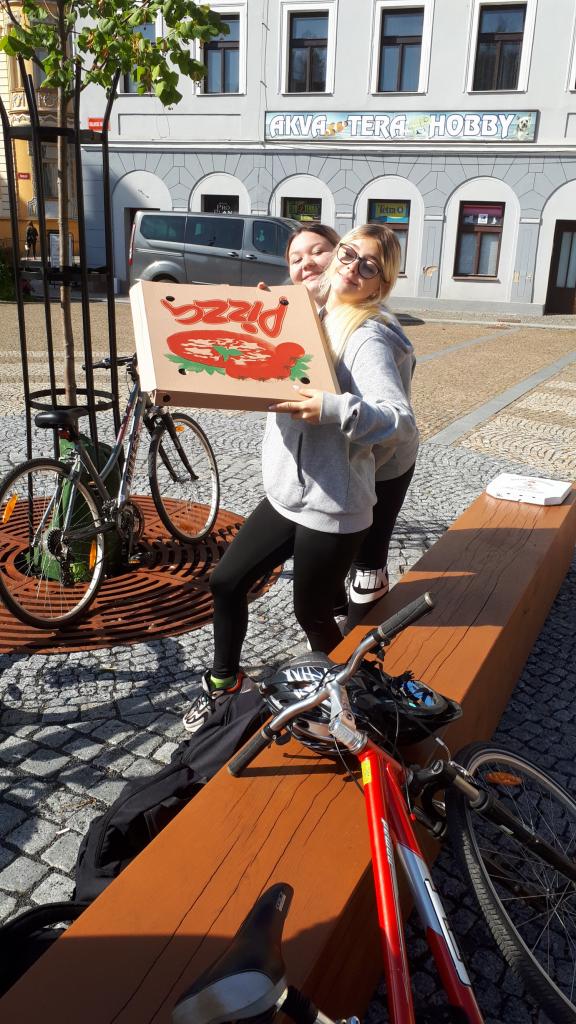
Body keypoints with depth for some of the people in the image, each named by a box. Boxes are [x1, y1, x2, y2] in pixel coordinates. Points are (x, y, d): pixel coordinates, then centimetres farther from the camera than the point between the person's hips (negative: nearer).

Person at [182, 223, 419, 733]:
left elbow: (402, 422, -27)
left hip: (333, 508, -7)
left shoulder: (368, 337, -16)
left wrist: (332, 408, -40)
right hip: (286, 493, 8)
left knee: (312, 613, 9)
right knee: (226, 581, 12)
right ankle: (225, 680, 35)